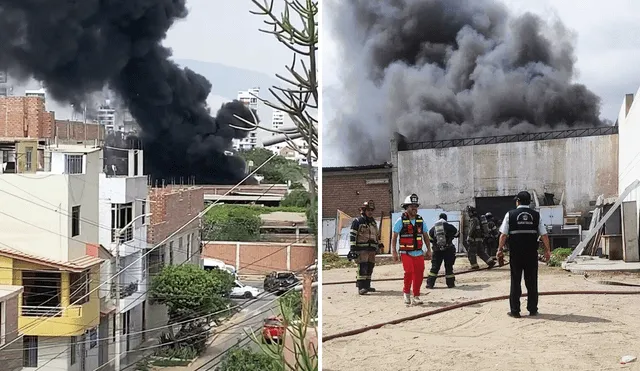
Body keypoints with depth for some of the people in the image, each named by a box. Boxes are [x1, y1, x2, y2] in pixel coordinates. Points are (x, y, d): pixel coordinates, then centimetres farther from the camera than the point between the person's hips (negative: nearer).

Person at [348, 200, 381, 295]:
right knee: (362, 268, -15)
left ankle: (367, 285, 18)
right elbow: (352, 236, -9)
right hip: (361, 249, -7)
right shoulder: (357, 221, -4)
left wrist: (378, 244, 28)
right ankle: (361, 287, -20)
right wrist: (352, 249, -15)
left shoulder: (373, 222, 18)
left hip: (372, 249, 7)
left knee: (369, 268, 9)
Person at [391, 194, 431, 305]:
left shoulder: (420, 220, 10)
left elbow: (425, 236, 18)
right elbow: (394, 237, -2)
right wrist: (394, 251, -8)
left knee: (419, 274, -1)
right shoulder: (401, 221, -3)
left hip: (419, 253, 4)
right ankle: (406, 292, 3)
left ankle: (416, 296, 11)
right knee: (409, 272, -18)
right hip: (406, 253, -4)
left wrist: (428, 250, 13)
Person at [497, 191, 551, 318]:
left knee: (515, 281, 5)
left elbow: (503, 234, -4)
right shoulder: (536, 215, 2)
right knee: (532, 282, 9)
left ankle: (515, 311, 5)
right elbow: (544, 235, 1)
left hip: (515, 253, -1)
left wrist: (500, 249, 4)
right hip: (532, 254, 1)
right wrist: (547, 250, 8)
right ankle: (532, 309, 13)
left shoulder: (510, 214, -1)